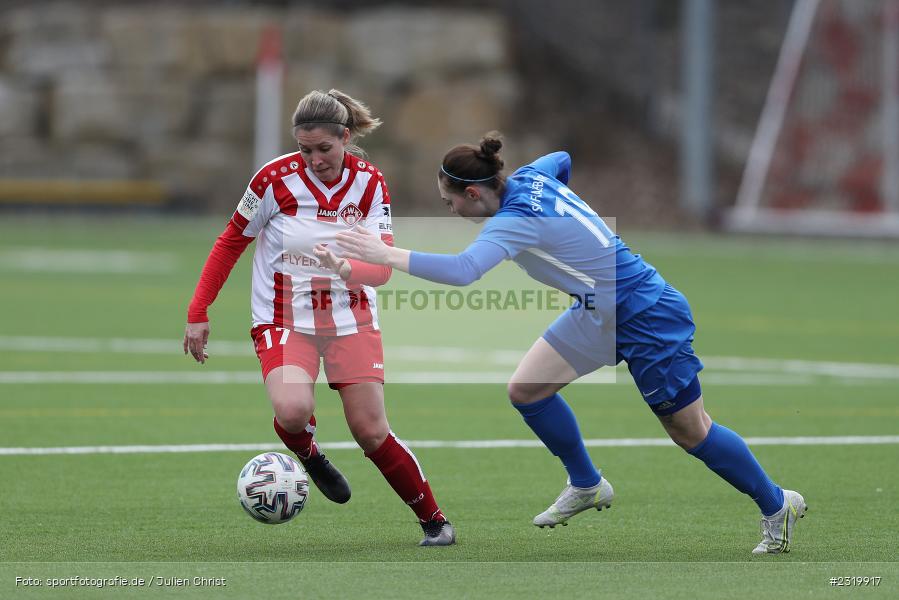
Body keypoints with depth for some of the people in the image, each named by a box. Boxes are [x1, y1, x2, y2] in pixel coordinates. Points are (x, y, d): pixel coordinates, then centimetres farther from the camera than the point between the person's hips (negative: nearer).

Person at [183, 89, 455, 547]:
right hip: (285, 319, -1)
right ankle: (308, 455, 6)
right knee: (293, 409, -30)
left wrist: (347, 270, -37)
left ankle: (434, 521, 17)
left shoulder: (368, 182, -7)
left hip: (351, 318, 2)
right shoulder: (276, 178, -13)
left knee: (371, 432, -3)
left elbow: (382, 266, -14)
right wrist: (197, 314, -2)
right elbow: (230, 243, -1)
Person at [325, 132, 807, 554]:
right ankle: (586, 486, 23)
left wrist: (388, 255, -41)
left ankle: (777, 506, 22)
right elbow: (562, 159, 19)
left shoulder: (517, 219, -30)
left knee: (690, 432, 4)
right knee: (526, 389, 4)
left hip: (648, 319, -9)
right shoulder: (529, 177, -5)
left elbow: (462, 271, -45)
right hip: (598, 313, 9)